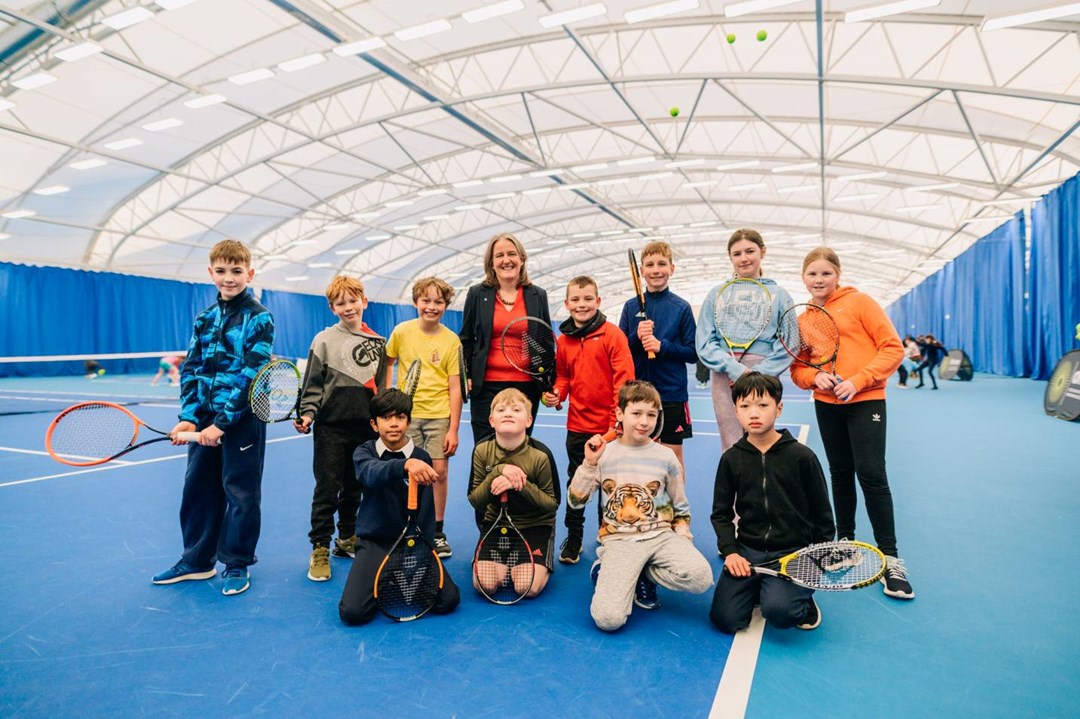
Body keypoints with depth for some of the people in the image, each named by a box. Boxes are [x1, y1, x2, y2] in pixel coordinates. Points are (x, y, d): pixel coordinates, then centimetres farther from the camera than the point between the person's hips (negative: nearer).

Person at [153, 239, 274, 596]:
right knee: (197, 487, 14)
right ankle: (197, 560, 31)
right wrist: (188, 416, -5)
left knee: (240, 492, 4)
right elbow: (191, 369, 7)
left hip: (242, 419, -6)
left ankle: (237, 564, 20)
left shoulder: (259, 318, -8)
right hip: (203, 419, 6)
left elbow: (252, 376, -16)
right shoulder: (204, 318, 10)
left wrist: (223, 422, -19)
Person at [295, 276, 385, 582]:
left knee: (354, 489, 15)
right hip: (331, 427, -3)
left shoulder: (377, 342, 8)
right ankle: (319, 550, 14)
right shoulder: (324, 340, -2)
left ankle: (347, 540, 31)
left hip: (365, 428, 3)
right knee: (327, 490, 1)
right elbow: (313, 385, -2)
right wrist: (308, 413, -16)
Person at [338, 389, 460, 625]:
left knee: (448, 600, -17)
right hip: (375, 542, -1)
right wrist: (405, 464, -50)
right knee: (352, 612, -21)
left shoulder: (422, 458, -1)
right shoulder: (364, 452, -4)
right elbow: (373, 473, -30)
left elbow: (426, 511, 1)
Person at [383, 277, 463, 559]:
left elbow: (454, 387, -4)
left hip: (439, 415, -1)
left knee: (439, 471, -2)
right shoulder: (402, 331, -1)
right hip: (406, 413, 1)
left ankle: (437, 533, 16)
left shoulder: (451, 340, -4)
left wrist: (453, 429, -6)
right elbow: (387, 361, 16)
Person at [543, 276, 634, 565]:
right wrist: (556, 393, -7)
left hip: (609, 426, -4)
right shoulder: (563, 340, 3)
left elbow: (624, 378, -14)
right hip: (577, 425, 4)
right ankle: (573, 538, 32)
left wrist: (618, 420, -18)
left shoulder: (612, 334, -11)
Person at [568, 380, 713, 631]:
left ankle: (644, 575, 2)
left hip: (661, 535, 3)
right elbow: (575, 501, -2)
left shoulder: (665, 457, 4)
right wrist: (589, 463, -12)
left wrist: (681, 536, -1)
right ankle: (607, 572, 12)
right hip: (620, 540, -2)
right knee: (608, 619, -23)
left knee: (700, 578, -28)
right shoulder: (604, 453, 0)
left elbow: (681, 508, 15)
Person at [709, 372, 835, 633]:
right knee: (725, 619, -11)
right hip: (747, 551, 3)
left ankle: (804, 601, 8)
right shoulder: (732, 459, 1)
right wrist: (730, 551, -6)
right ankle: (756, 590, 19)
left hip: (794, 551, -2)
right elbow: (721, 513, 7)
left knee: (779, 611, -28)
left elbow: (822, 513, 4)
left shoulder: (802, 456, -5)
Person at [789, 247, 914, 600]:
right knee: (841, 474, 14)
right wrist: (815, 377, -14)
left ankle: (890, 558, 5)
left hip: (865, 401, -4)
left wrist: (858, 381, -18)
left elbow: (893, 348, -8)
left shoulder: (859, 303, -4)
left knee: (871, 474, -8)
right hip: (826, 405, 4)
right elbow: (797, 367, 8)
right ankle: (845, 541, 28)